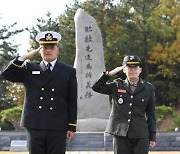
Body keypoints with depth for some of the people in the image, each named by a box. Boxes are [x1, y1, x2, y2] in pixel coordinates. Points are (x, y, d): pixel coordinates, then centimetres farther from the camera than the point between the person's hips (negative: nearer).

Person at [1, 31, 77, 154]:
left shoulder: (69, 72, 8)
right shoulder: (29, 69, 12)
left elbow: (72, 102, 5)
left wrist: (72, 127, -1)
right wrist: (26, 57, -5)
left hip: (58, 127, -1)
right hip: (35, 125, 1)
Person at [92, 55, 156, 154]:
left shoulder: (148, 89, 8)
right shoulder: (117, 86, 9)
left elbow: (151, 114, 9)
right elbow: (96, 87, -1)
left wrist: (152, 137, 6)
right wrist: (110, 73, -7)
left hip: (140, 135, 0)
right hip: (120, 133, 0)